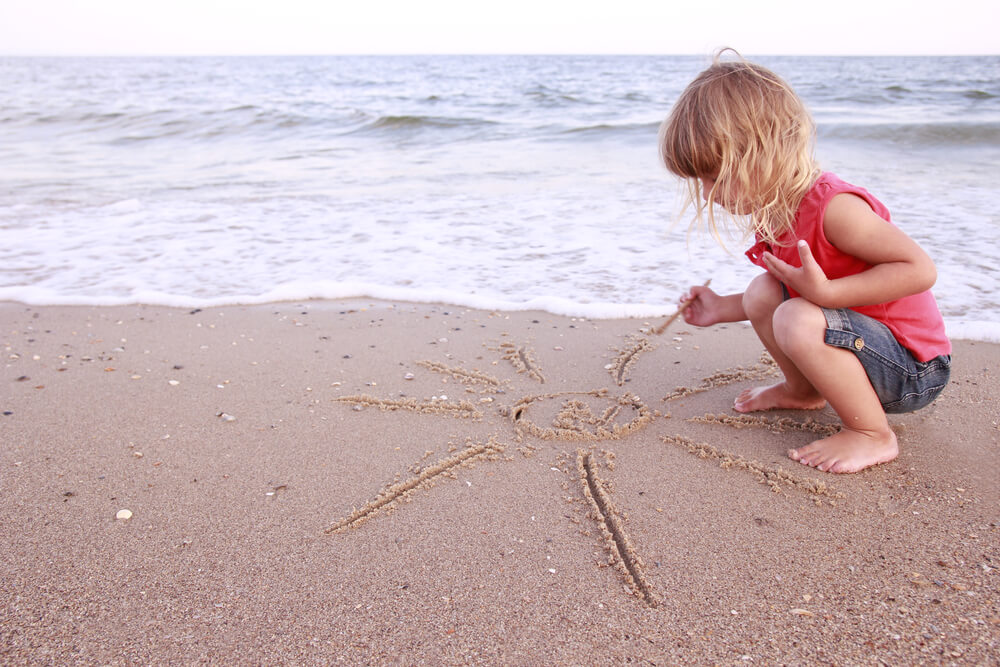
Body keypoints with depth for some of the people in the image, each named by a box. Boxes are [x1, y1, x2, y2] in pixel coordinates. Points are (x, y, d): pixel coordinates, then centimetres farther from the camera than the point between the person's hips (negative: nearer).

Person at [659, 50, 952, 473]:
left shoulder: (833, 208, -27)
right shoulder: (774, 213, 2)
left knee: (799, 322, -32)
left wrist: (825, 292, -34)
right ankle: (803, 391, 20)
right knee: (763, 294, 1)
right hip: (863, 342, 9)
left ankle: (874, 435, -14)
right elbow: (795, 290, 15)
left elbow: (920, 269, -29)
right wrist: (723, 308, 9)